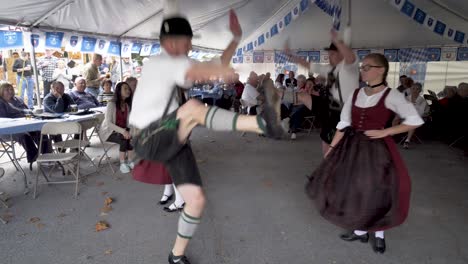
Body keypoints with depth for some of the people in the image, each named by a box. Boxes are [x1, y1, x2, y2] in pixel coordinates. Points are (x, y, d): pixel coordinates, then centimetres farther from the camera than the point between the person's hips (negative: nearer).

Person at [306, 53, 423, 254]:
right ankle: (360, 230, 33)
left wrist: (384, 132, -15)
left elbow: (415, 121, -12)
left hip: (377, 149, -4)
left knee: (377, 190, 7)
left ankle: (379, 234, 33)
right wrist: (332, 148, 0)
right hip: (352, 147, 5)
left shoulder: (391, 95, -9)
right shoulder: (355, 94, 4)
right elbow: (343, 124, 4)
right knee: (353, 188, 11)